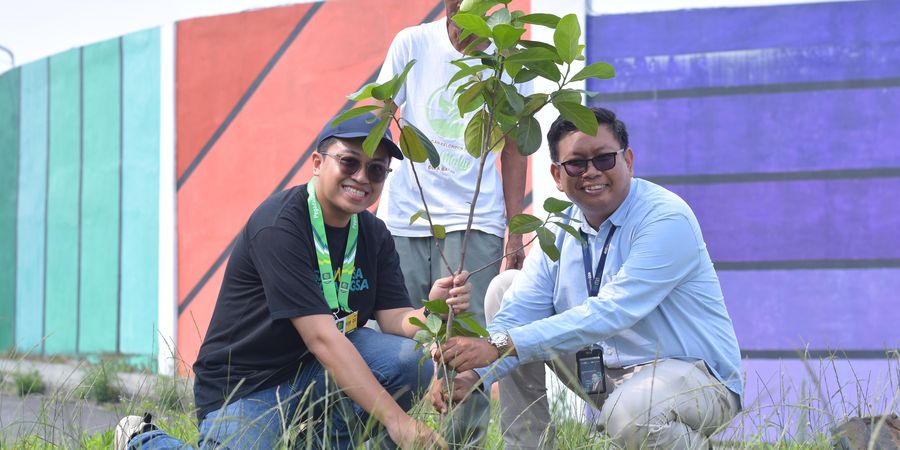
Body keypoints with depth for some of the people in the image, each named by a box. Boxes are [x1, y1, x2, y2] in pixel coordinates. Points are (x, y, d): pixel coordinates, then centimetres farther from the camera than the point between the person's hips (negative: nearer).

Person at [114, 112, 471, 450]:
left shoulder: (374, 236, 3)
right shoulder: (278, 226, -22)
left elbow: (395, 319, -4)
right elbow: (321, 337, -29)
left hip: (315, 375, 6)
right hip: (243, 387, -6)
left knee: (413, 357, -17)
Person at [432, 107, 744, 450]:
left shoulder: (666, 220, -20)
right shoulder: (560, 231, 2)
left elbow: (609, 313, -31)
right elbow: (517, 313, -7)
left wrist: (502, 346, -36)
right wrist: (471, 374, -27)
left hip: (698, 378, -7)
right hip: (607, 375, 7)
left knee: (631, 411, -41)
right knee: (505, 288, 1)